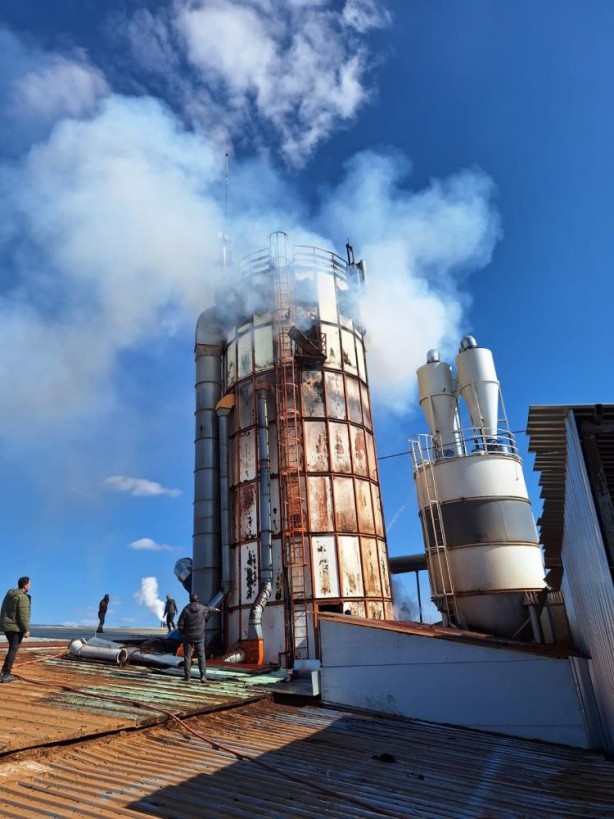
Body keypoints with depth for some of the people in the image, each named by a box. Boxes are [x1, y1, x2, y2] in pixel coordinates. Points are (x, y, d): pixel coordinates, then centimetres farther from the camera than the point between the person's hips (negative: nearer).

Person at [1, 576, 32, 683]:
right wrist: (26, 629, -15)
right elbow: (23, 615, -20)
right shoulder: (22, 597, -16)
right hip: (15, 627, -9)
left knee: (13, 649, 18)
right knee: (13, 650, -1)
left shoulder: (10, 594, 11)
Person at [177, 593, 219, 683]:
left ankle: (187, 676, 10)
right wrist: (215, 608, 44)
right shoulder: (202, 608, -3)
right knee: (201, 656, 5)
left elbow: (180, 624, -10)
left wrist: (183, 633, 8)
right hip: (199, 636, 1)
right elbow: (209, 608, 22)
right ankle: (203, 675, -5)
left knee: (187, 656, 9)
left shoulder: (186, 610, -11)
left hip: (188, 636, -1)